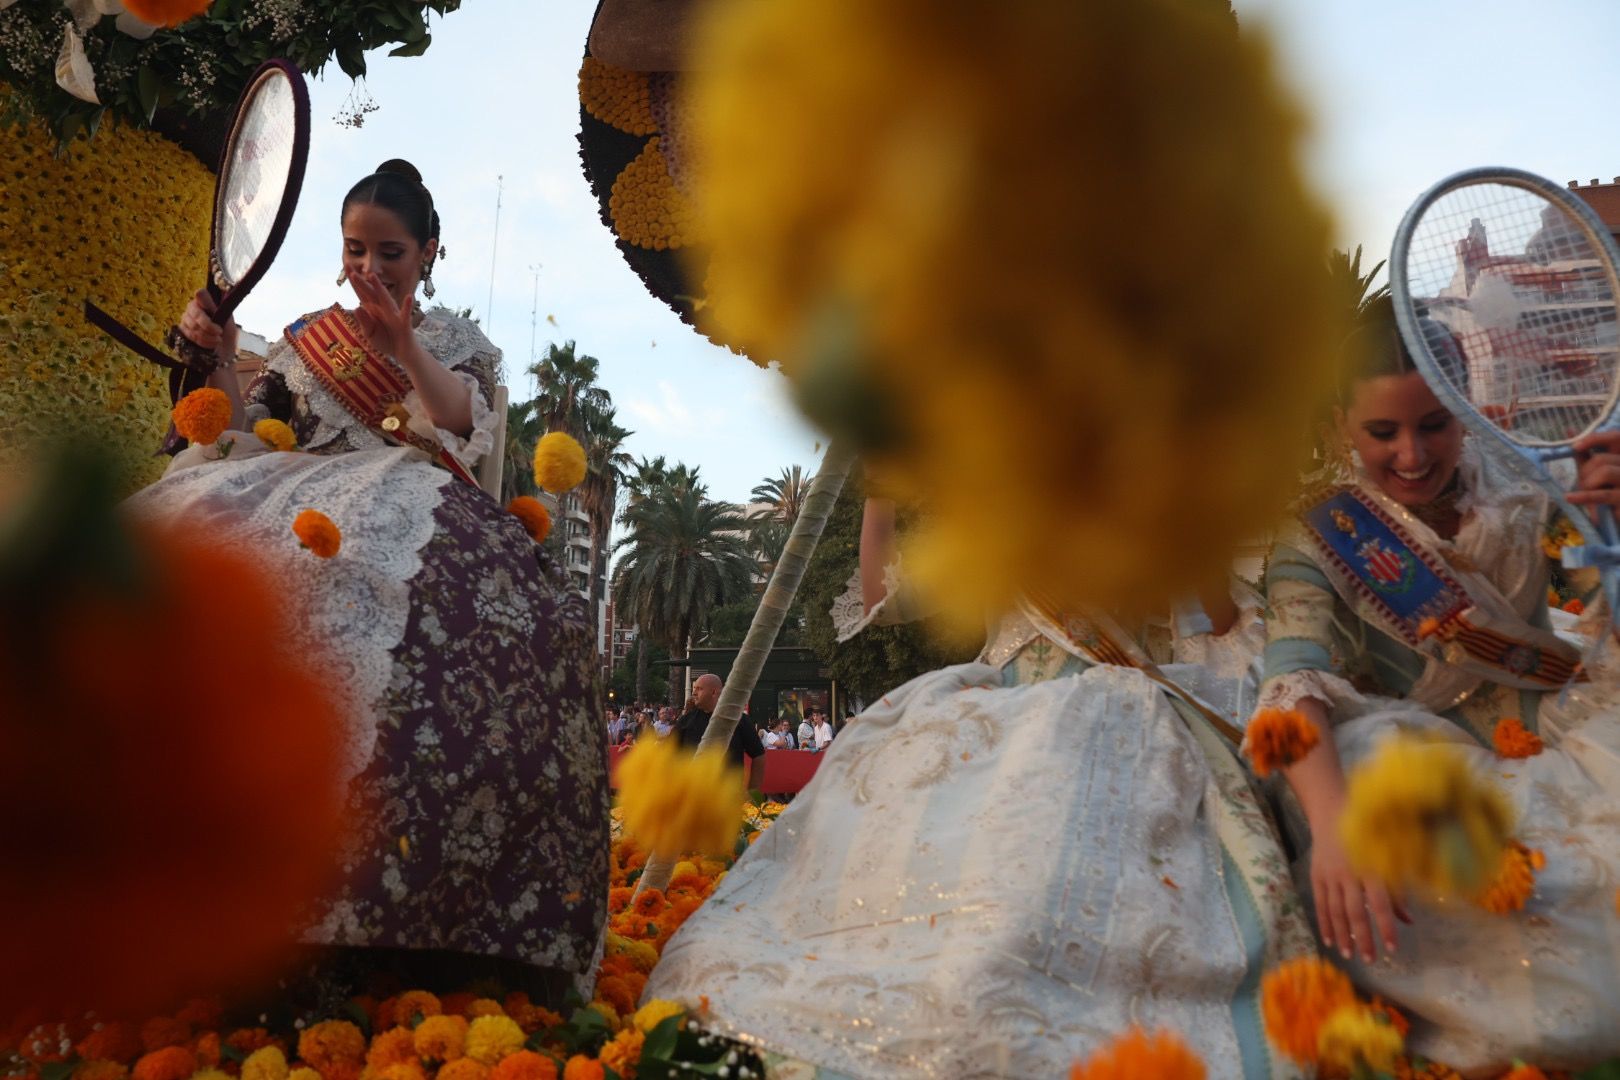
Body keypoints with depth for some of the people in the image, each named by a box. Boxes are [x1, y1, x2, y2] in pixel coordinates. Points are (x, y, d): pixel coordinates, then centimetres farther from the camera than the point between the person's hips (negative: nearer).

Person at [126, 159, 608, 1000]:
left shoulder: (454, 341, 20)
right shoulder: (302, 342, 27)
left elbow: (467, 428, -1)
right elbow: (245, 442, 19)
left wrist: (406, 350, -16)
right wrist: (219, 360, 6)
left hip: (410, 502, -3)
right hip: (298, 504, 3)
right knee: (190, 519, -29)